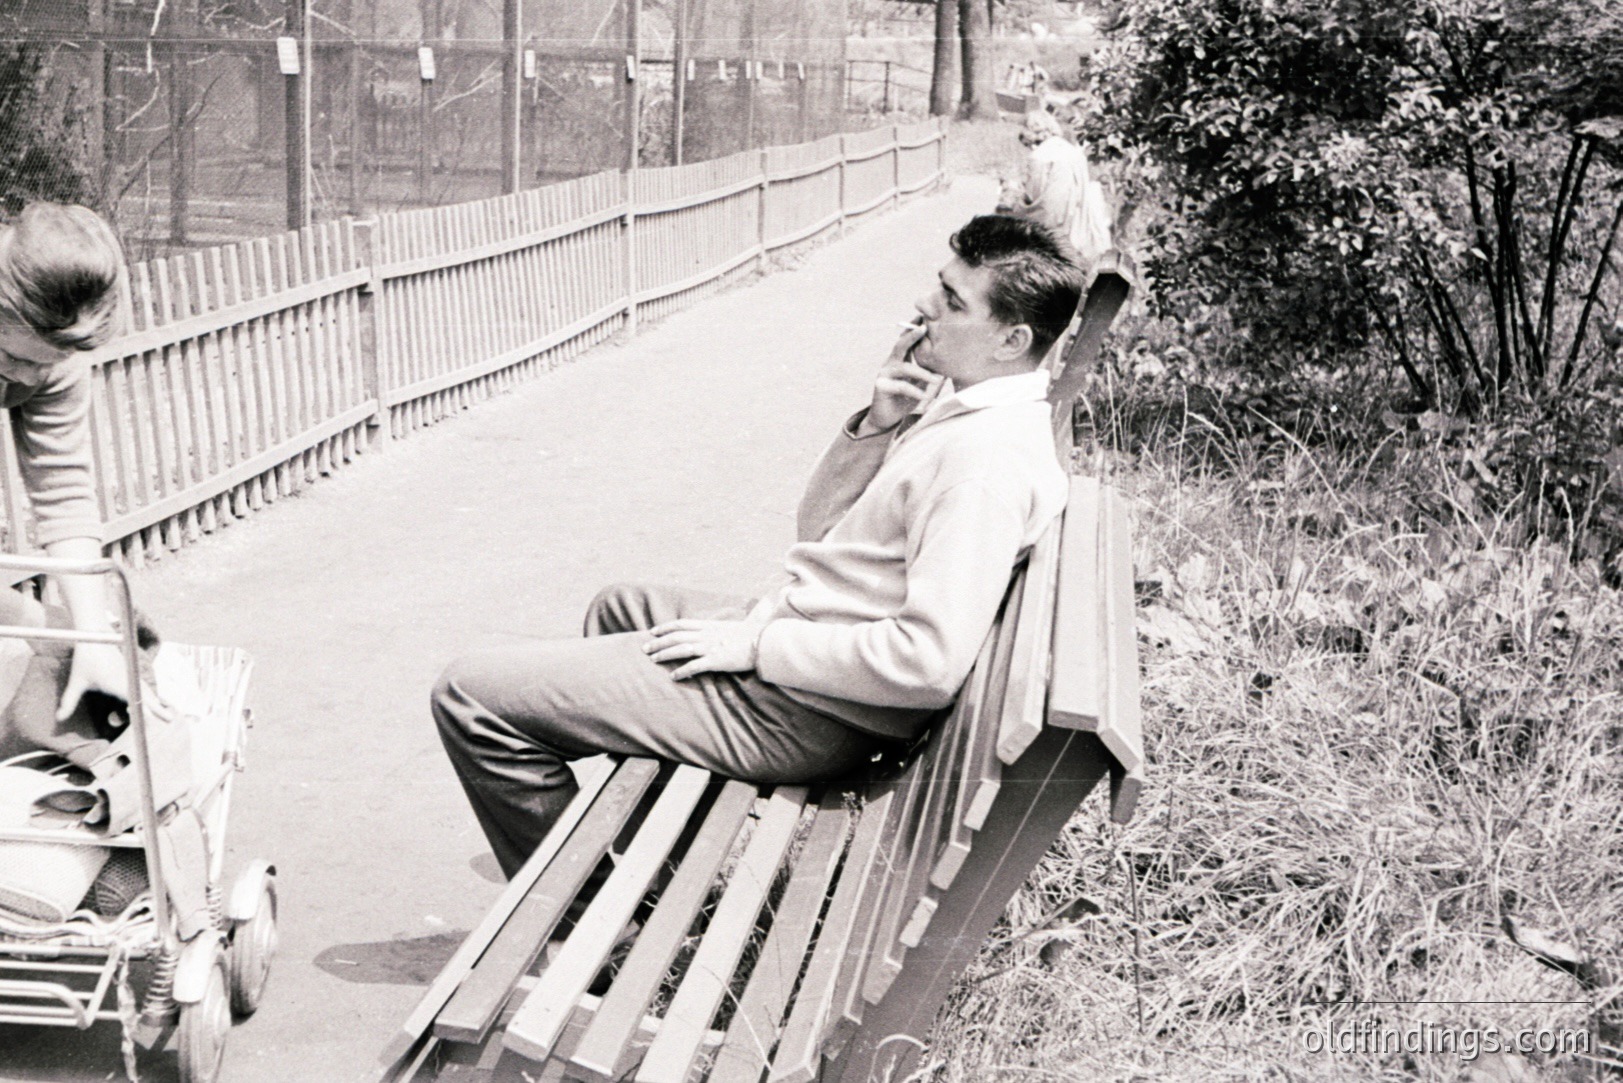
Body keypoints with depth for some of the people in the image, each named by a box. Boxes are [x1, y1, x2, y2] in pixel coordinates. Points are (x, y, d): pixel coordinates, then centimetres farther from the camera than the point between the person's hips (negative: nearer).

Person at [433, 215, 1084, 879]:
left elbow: (931, 663, -32)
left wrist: (755, 643, -21)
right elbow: (819, 531, 12)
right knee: (619, 608, 37)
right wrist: (876, 425, -6)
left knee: (470, 694, -8)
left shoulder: (987, 457, -24)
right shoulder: (962, 407, 7)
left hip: (806, 713, -11)